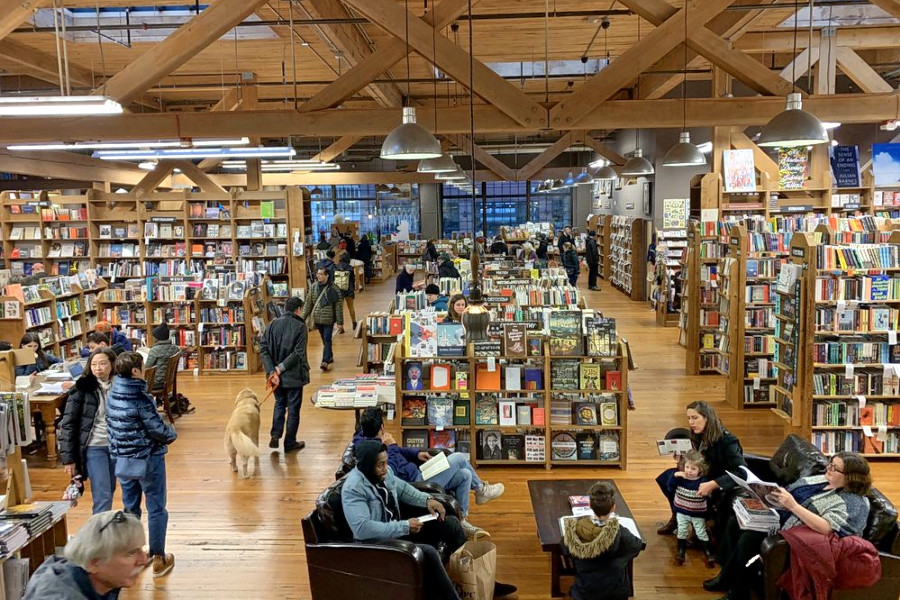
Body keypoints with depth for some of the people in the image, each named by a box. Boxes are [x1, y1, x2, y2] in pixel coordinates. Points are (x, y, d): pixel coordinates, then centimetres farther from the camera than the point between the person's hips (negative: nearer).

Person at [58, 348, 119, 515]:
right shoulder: (82, 388, -9)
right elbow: (68, 424, -7)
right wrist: (68, 457, -10)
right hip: (94, 448, -4)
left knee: (109, 493, 13)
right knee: (102, 497, -9)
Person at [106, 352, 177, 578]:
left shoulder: (112, 394, -1)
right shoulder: (140, 398, -22)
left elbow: (112, 424, 8)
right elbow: (158, 429, -19)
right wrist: (172, 434, 1)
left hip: (121, 458, 7)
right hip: (148, 458, -7)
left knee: (130, 508, 17)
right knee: (156, 508, 7)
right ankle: (158, 559, 15)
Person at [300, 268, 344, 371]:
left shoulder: (333, 289, -11)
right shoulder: (313, 287, 1)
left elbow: (338, 306, -8)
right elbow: (308, 304, 6)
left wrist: (340, 322, -10)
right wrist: (302, 318, 1)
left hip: (329, 319, -4)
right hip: (318, 319, 4)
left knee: (327, 340, -8)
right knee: (324, 340, 16)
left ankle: (325, 361, -11)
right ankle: (330, 356, 32)